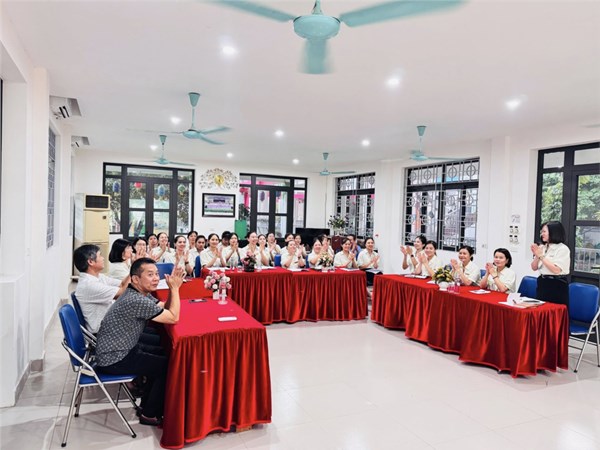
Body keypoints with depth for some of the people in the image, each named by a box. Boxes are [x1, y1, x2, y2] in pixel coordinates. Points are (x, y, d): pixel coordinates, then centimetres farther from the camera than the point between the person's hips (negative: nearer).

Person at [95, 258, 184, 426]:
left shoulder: (142, 293, 1)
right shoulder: (136, 301, -29)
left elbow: (166, 309, 7)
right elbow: (173, 318, -23)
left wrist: (172, 288, -9)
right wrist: (175, 288, -17)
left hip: (124, 348, 10)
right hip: (114, 359, -10)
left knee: (163, 356, 17)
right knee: (168, 365, -4)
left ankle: (147, 404, 30)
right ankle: (150, 415, 13)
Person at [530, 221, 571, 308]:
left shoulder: (563, 249, -9)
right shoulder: (542, 247, 6)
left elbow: (556, 270, -19)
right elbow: (534, 268, 9)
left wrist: (541, 256, -16)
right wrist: (537, 256, -9)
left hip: (557, 286, -6)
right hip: (542, 283, 6)